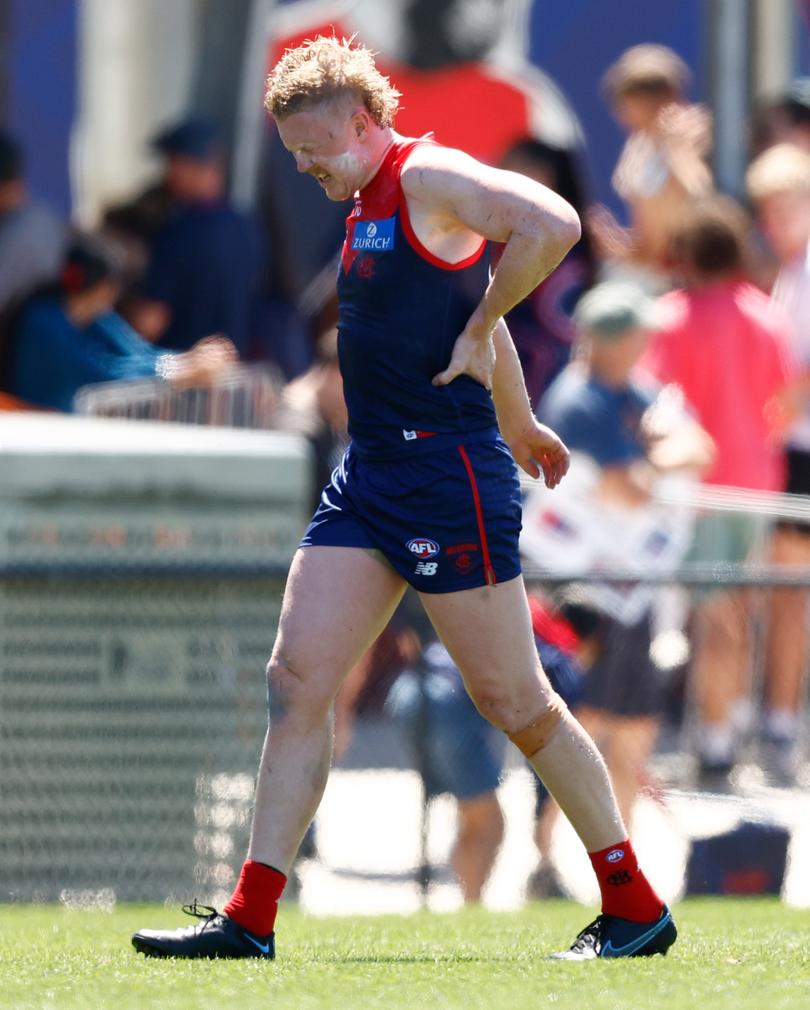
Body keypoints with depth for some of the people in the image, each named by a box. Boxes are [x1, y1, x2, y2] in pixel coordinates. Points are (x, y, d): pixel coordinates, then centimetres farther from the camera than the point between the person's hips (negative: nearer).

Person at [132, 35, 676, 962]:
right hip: (372, 471, 9)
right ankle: (251, 917, 2)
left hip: (447, 469, -9)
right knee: (296, 678, 1)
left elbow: (553, 225, -26)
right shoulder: (371, 204, 17)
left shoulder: (430, 179, -11)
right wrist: (518, 424, 39)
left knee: (511, 698, -3)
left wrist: (478, 331, -17)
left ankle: (635, 908, 7)